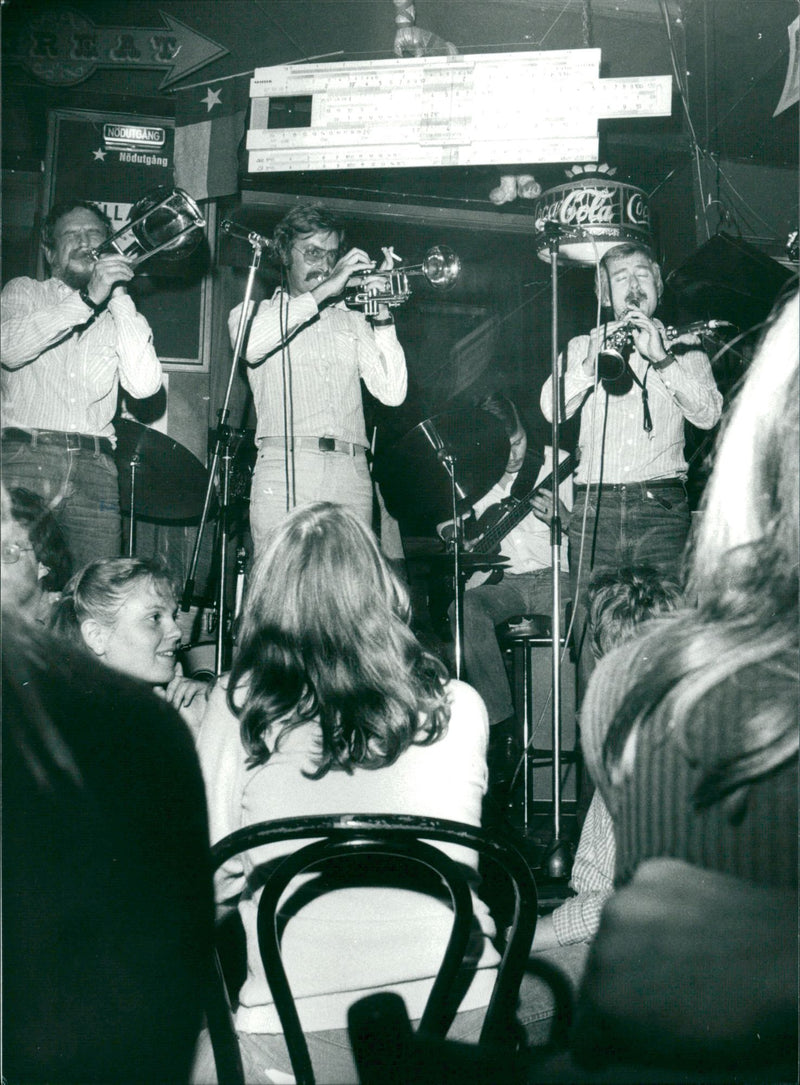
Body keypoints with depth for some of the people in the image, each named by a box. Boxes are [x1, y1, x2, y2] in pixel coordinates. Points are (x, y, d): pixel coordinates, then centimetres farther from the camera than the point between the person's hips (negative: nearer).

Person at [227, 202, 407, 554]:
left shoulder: (352, 320, 23)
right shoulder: (252, 313, 19)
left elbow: (392, 393, 11)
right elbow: (251, 346, -9)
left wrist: (381, 313, 4)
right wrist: (324, 289, -7)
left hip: (351, 475, 2)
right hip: (285, 470, -2)